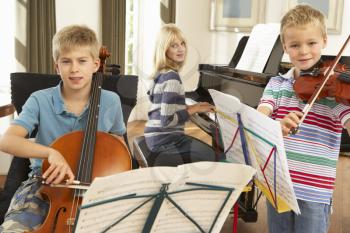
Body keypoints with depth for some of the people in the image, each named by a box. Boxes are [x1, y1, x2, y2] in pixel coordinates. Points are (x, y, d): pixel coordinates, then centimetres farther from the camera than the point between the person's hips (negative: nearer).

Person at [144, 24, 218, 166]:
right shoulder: (172, 77, -19)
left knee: (208, 148, 19)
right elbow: (167, 120, -24)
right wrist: (194, 109, -15)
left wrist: (192, 107, 9)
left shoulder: (161, 73, 9)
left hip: (156, 135, 9)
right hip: (165, 138, -9)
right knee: (212, 156, -8)